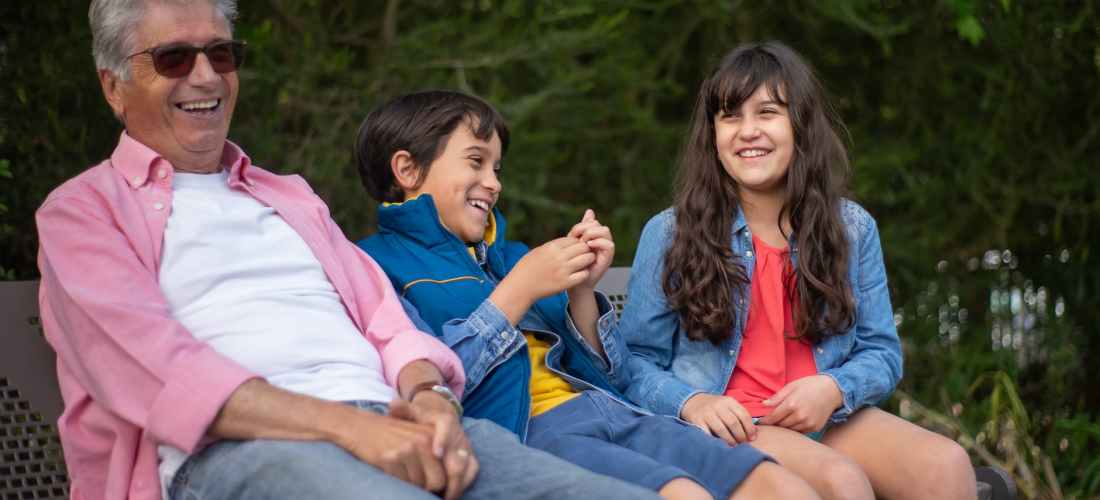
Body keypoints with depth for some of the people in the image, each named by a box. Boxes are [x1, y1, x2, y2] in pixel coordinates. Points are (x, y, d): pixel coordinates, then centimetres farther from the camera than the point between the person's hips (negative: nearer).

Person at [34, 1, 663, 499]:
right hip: (229, 448, -5)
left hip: (387, 425, 5)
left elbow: (386, 323, 19)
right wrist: (345, 424, -18)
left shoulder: (292, 198, 31)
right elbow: (152, 369, -6)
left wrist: (428, 395, -7)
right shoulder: (81, 211, 12)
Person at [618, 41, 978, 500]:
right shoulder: (669, 234, 2)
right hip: (728, 426, -4)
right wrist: (692, 403, -19)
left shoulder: (853, 229, 9)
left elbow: (881, 354, 10)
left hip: (828, 419, 4)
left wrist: (834, 390, -12)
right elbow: (636, 361, 2)